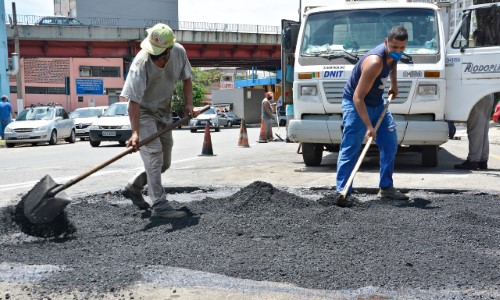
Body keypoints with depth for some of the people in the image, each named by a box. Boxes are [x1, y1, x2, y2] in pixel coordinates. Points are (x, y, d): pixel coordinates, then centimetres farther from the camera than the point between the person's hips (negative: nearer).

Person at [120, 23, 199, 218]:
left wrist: (188, 104, -7)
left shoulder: (179, 52, -14)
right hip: (144, 112, -6)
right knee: (154, 154, -18)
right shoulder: (141, 63, -30)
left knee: (165, 163, 11)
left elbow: (186, 78, 5)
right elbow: (134, 101, -31)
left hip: (164, 111, 7)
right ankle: (160, 205, -15)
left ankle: (133, 187, 27)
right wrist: (135, 132, -38)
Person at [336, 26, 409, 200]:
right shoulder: (374, 62, -32)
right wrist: (369, 127, -36)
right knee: (350, 149, -11)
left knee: (390, 143, 6)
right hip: (355, 104, -9)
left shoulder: (393, 54, -7)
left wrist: (394, 84, 13)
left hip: (377, 103, 9)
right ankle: (342, 192, -8)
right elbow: (358, 97, -33)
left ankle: (386, 188, 15)